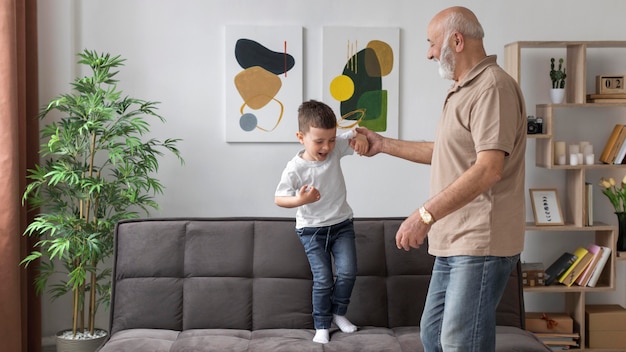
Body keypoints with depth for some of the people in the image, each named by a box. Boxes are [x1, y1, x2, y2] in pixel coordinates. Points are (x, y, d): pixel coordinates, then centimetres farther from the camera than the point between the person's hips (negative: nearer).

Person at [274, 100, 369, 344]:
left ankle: (338, 313, 19)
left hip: (341, 223, 3)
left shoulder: (336, 148, -11)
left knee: (347, 271, -5)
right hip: (312, 230, -3)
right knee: (323, 279, -3)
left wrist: (361, 139, -25)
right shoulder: (295, 168, -21)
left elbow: (354, 135, -1)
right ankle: (322, 325, 14)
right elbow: (278, 199, -16)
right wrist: (299, 200, -35)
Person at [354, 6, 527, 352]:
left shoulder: (493, 86, -13)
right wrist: (383, 144, 26)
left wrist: (426, 214, -25)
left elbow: (489, 168, -23)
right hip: (453, 241, 10)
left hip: (481, 242, -10)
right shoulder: (461, 90, 19)